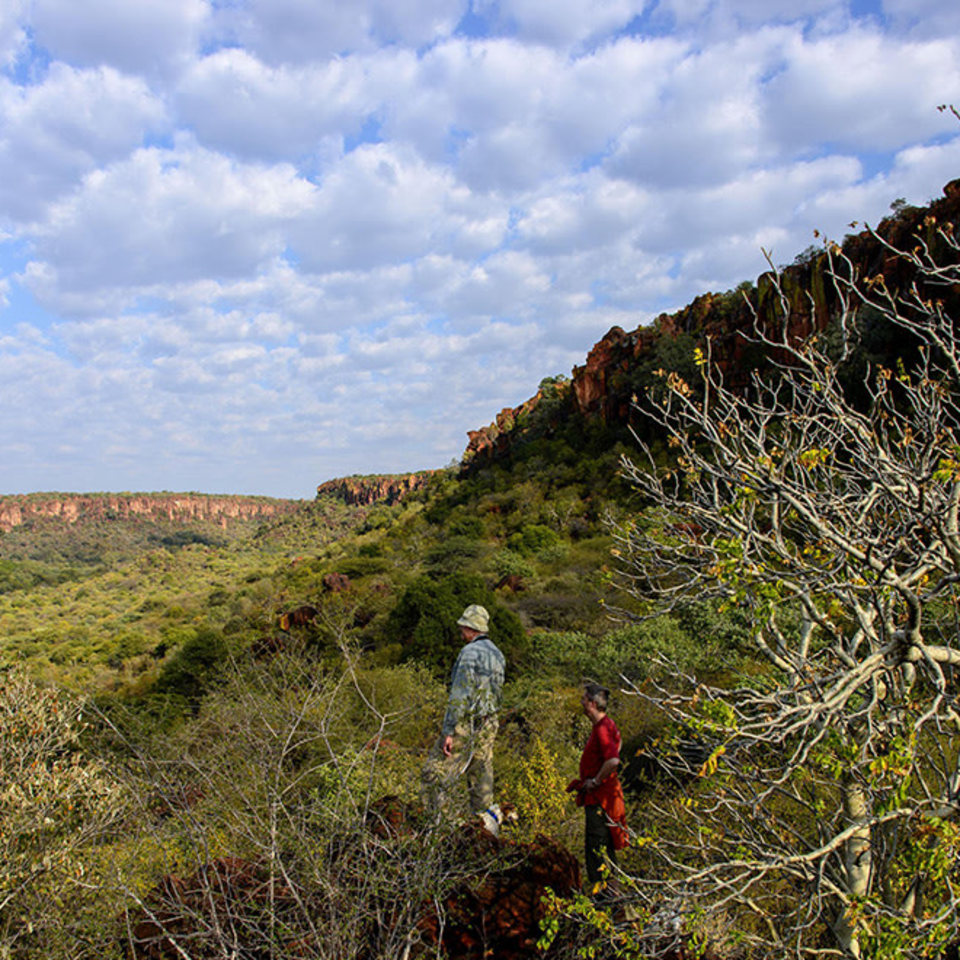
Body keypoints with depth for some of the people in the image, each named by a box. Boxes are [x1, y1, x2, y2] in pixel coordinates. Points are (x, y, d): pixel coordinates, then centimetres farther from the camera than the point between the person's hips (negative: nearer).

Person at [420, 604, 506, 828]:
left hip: (465, 725, -8)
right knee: (481, 778, 13)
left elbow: (460, 695, -20)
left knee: (434, 775, -1)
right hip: (488, 725, 8)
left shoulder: (470, 652, -15)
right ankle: (487, 824, 15)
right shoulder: (497, 654, 12)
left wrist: (448, 731, -18)